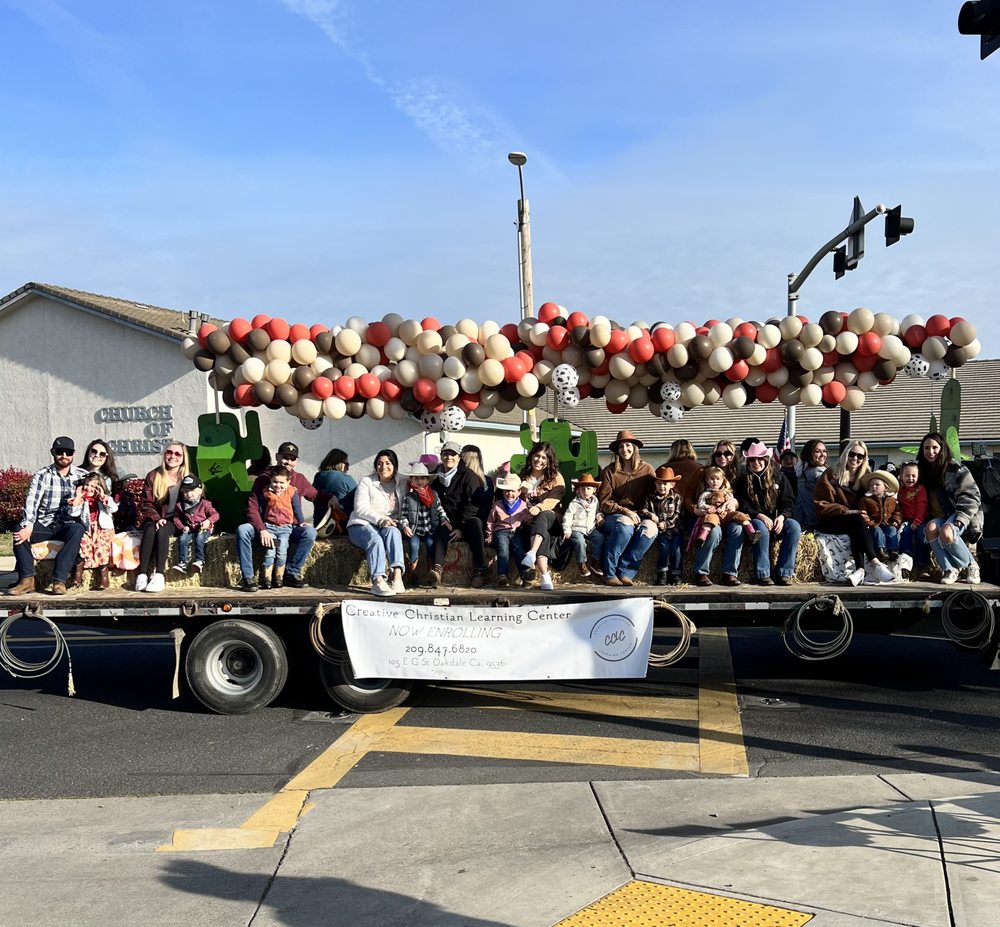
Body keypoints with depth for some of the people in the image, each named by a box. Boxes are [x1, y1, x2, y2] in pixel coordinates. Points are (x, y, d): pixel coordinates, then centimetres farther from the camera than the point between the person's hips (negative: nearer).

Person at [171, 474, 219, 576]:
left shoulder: (204, 503, 1)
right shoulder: (180, 505, 10)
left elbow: (215, 514, -3)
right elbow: (176, 518, 13)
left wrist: (208, 521, -24)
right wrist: (182, 527, -5)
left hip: (203, 529, -3)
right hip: (188, 530, 3)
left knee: (199, 538, -33)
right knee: (182, 538, -25)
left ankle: (199, 561, -32)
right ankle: (183, 562, -25)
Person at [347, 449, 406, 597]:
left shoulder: (400, 485, 15)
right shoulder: (366, 482, 4)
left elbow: (402, 511, 11)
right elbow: (360, 509, -8)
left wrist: (392, 522, -10)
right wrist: (380, 520, -22)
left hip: (388, 525, 3)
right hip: (361, 525, -3)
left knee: (394, 532, -33)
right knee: (375, 539, -35)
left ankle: (397, 576, -47)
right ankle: (378, 581, -51)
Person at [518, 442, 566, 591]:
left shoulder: (556, 477, 12)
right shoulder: (523, 477, 20)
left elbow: (554, 498, -6)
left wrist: (539, 508, -26)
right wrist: (525, 514, -9)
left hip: (551, 517, -1)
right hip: (529, 520, 1)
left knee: (541, 517, -39)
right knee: (542, 534, -35)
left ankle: (531, 554, -62)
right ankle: (545, 577, -51)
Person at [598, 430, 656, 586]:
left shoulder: (647, 470, 8)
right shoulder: (609, 471, 3)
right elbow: (604, 503, -1)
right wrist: (625, 511, -15)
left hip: (639, 515, 2)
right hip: (613, 516, -2)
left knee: (650, 529, -32)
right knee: (625, 524, -37)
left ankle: (625, 573, -25)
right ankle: (609, 573, -27)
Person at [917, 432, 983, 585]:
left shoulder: (955, 468, -7)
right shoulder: (923, 471, 13)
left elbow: (970, 496, -12)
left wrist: (961, 518, -23)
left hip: (959, 515, -5)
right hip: (940, 517, 5)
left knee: (946, 532, -37)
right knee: (930, 528, -32)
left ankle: (971, 565, -10)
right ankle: (949, 569, -19)